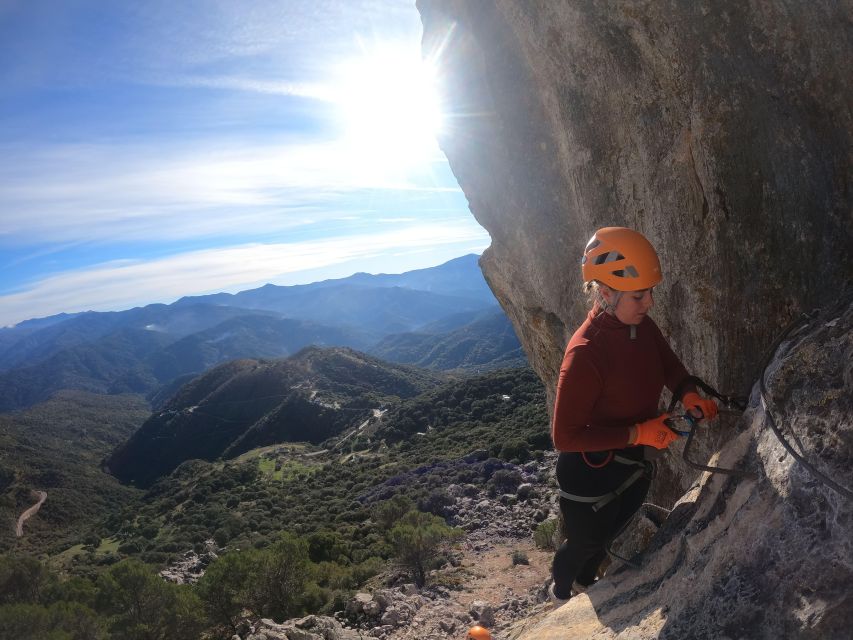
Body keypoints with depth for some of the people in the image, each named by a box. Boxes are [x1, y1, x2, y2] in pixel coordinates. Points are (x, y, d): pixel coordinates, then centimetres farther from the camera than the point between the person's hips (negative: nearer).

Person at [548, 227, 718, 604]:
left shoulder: (642, 325, -12)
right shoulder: (585, 354, -34)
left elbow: (668, 364, 10)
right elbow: (565, 436, -29)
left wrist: (688, 394, -9)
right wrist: (638, 434, -29)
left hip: (636, 465, 7)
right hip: (592, 474, -7)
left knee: (607, 536, 31)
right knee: (583, 544, 21)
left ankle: (585, 583, 62)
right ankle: (560, 593, 55)